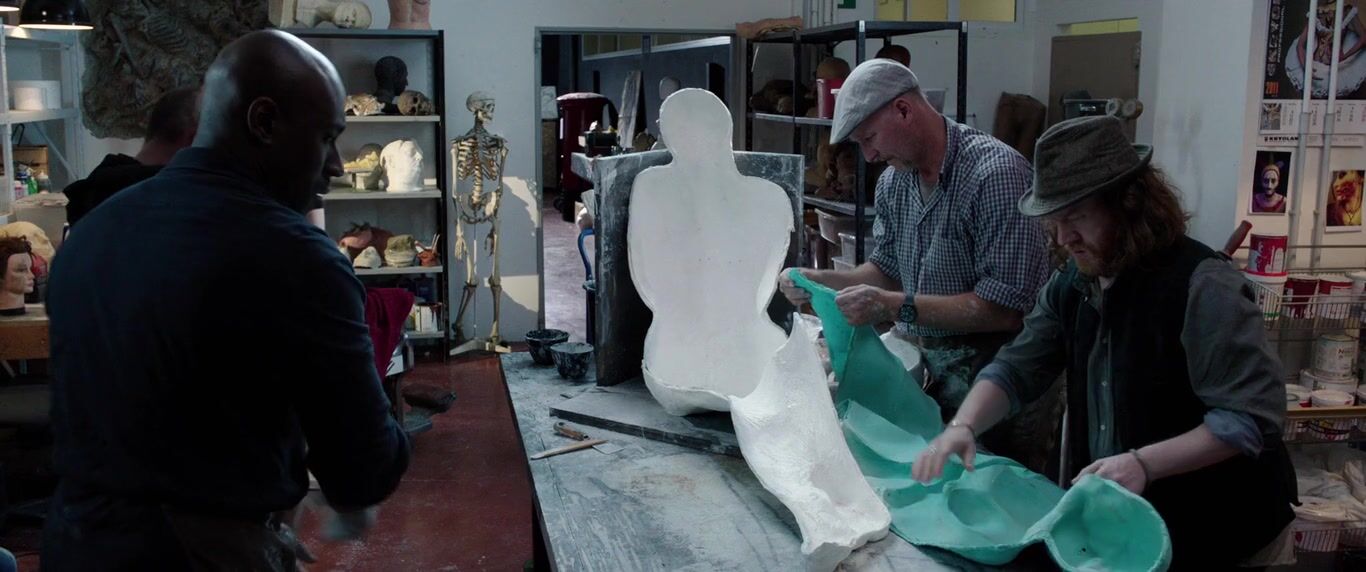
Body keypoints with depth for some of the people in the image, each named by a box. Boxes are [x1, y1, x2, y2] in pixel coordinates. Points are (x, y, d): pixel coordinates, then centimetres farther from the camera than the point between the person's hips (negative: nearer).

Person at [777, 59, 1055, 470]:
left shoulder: (995, 173, -22)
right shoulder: (894, 180, 3)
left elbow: (1004, 309, -26)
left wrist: (896, 307, -26)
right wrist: (818, 281, -5)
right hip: (931, 372, 7)